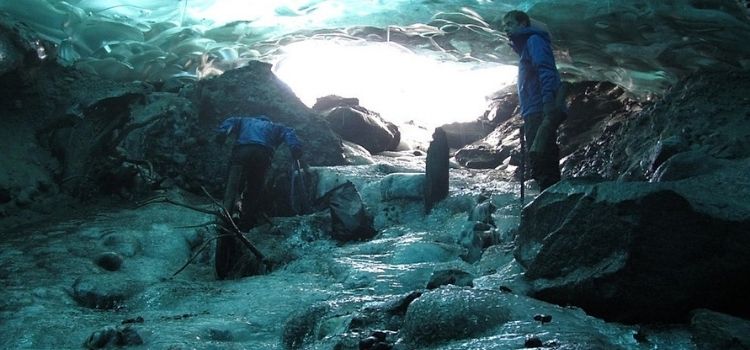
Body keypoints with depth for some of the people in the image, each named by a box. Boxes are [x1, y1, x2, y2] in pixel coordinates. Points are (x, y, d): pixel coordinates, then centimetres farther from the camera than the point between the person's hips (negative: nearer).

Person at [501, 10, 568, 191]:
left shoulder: (534, 40, 0)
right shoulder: (524, 47, 28)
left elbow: (546, 72, -17)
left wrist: (549, 105, -31)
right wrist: (527, 121, 23)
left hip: (540, 113, -10)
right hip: (535, 115, 10)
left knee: (541, 164, -16)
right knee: (541, 165, 8)